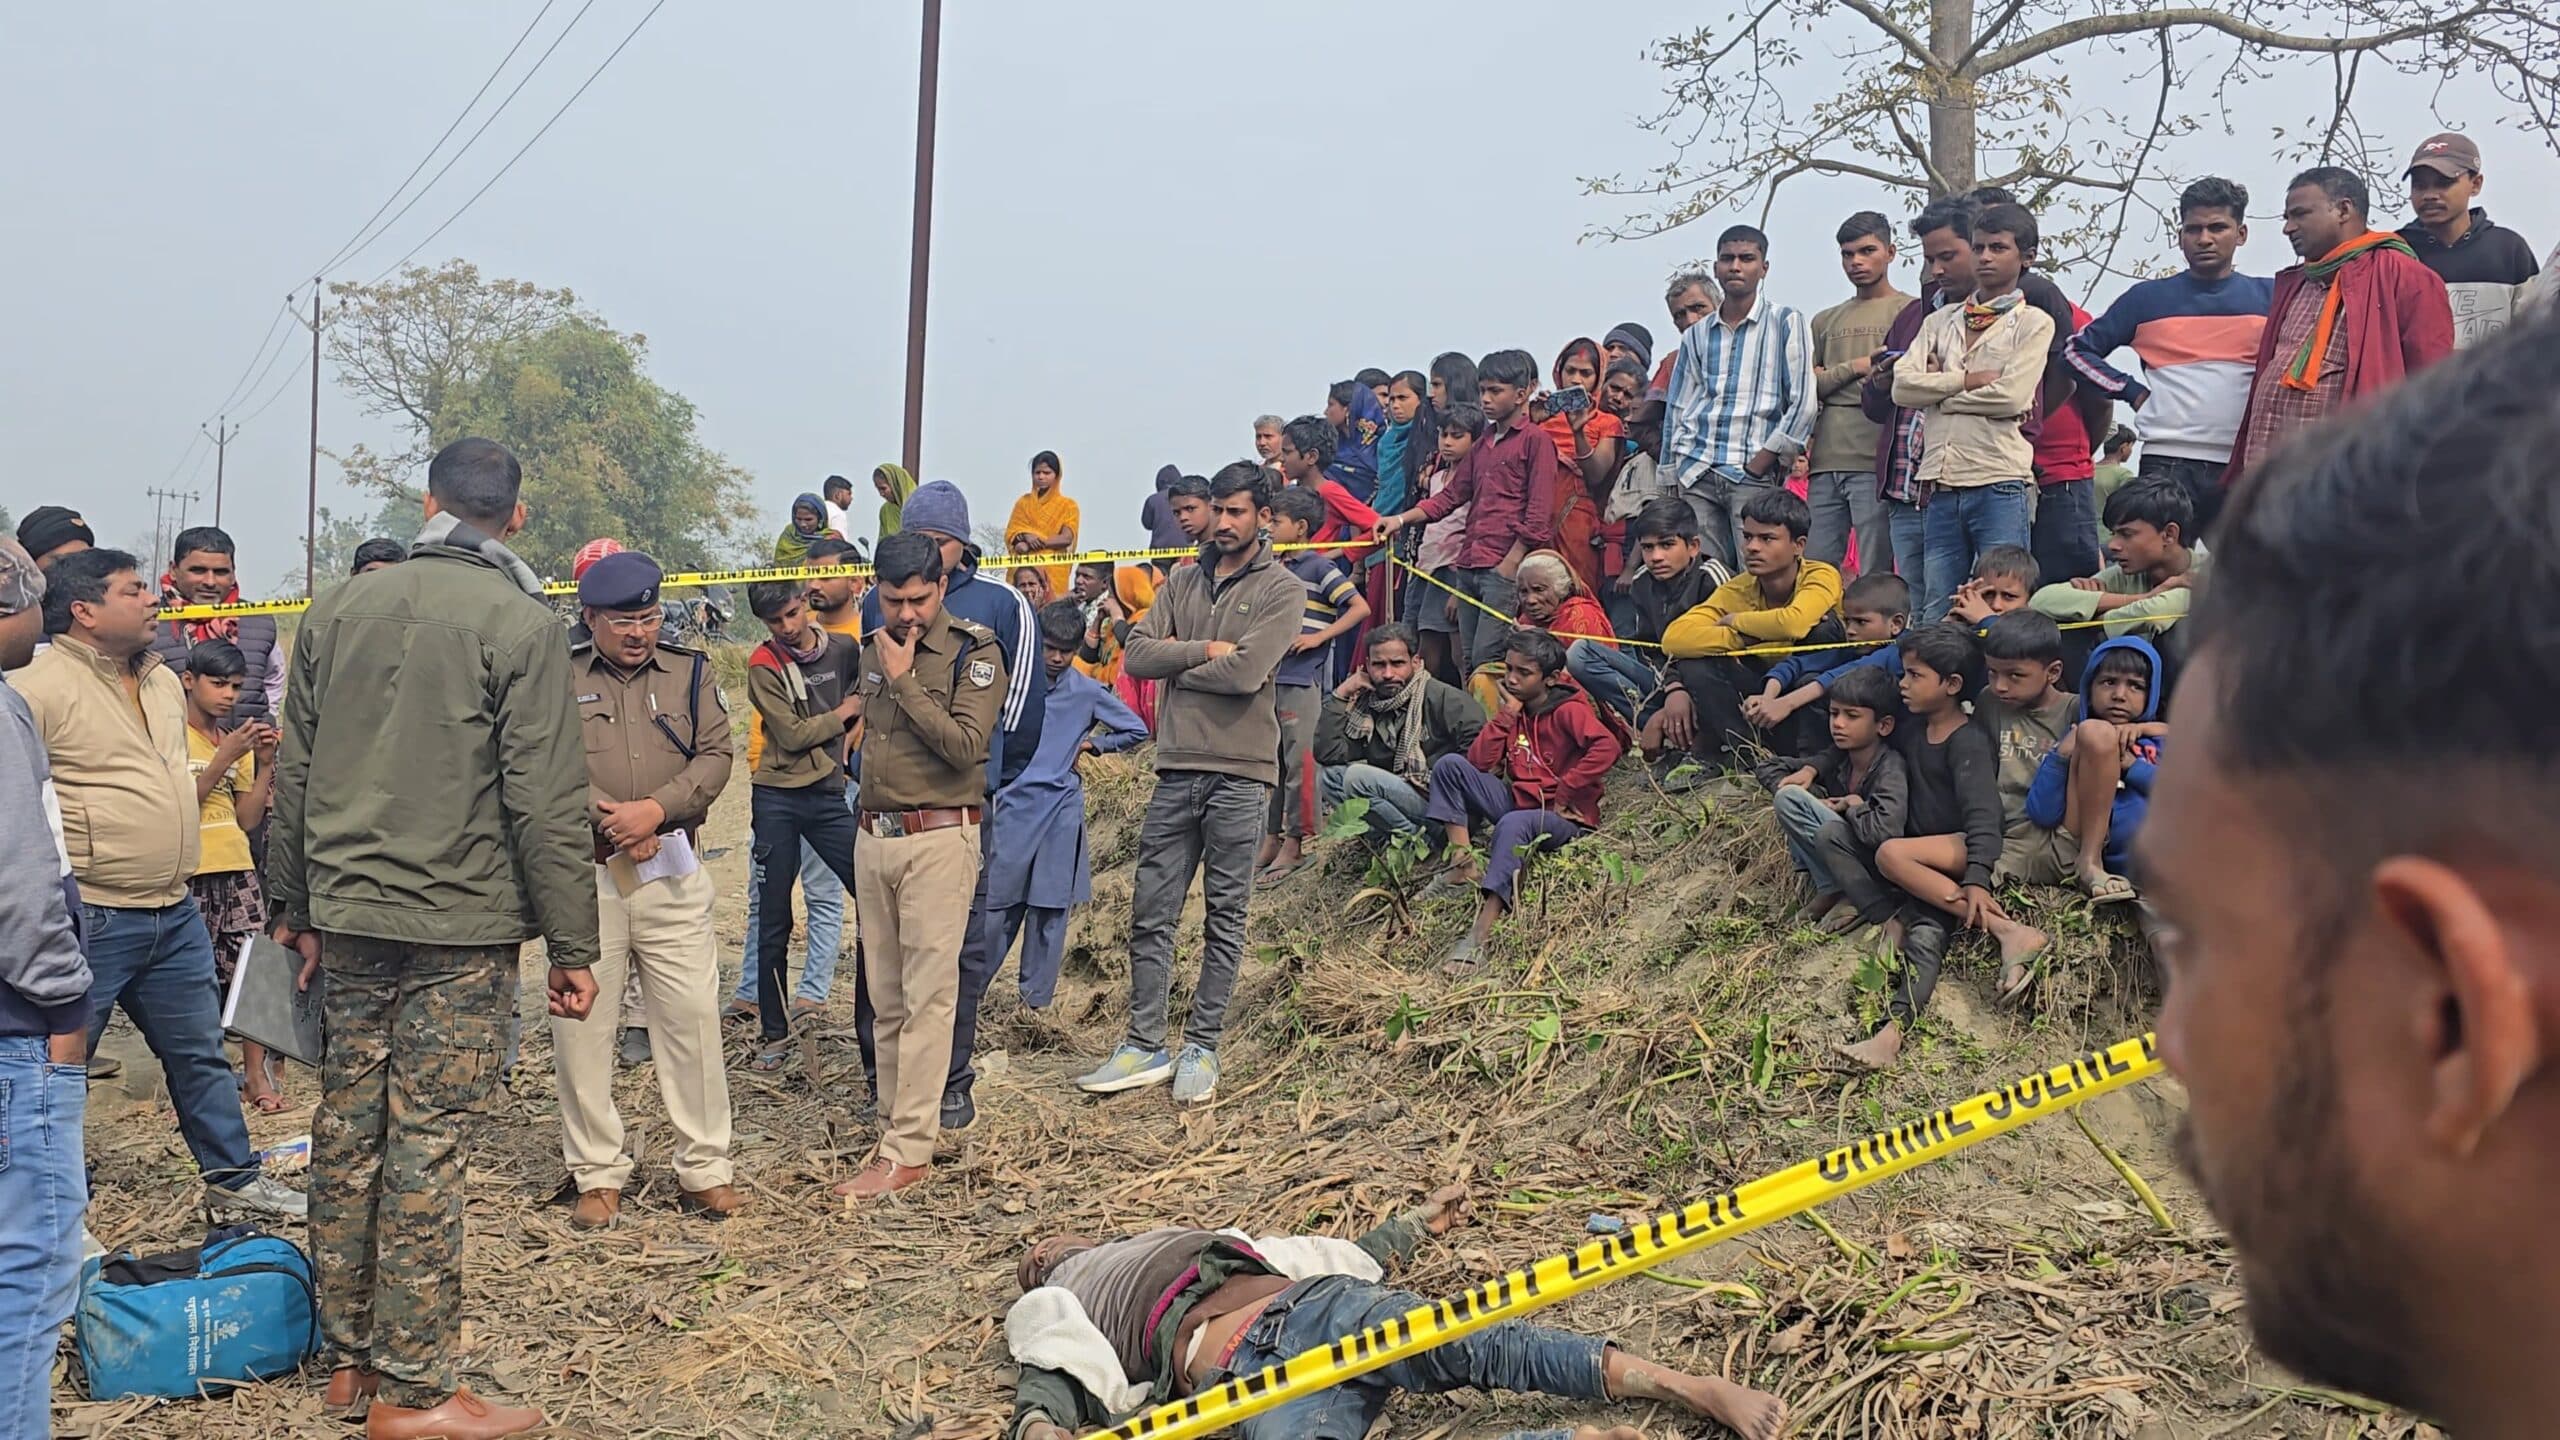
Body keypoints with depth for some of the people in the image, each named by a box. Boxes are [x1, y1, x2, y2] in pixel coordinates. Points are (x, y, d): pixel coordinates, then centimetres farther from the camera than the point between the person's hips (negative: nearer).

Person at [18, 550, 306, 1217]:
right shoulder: (40, 687, -13)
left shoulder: (163, 680, 13)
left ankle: (233, 1176, 29)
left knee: (201, 1055, 17)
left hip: (175, 915, 8)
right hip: (89, 919, -8)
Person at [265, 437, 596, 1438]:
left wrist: (295, 906, 22)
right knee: (427, 1149, -2)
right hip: (462, 927, -6)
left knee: (347, 1132, 14)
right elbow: (547, 803, -12)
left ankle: (348, 1355, 26)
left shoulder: (337, 612, 8)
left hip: (347, 916, 6)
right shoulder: (521, 625, -10)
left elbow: (294, 775, 13)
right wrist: (572, 948, -7)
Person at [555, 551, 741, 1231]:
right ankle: (596, 1174, 16)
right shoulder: (559, 678, 6)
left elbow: (715, 757, 0)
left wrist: (656, 809, -15)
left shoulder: (689, 671, 11)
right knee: (580, 1029, 3)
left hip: (673, 873, 1)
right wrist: (613, 825, -14)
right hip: (583, 875, -1)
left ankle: (704, 1170, 10)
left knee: (692, 1020, 1)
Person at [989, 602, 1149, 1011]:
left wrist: (1093, 743, 8)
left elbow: (1136, 730, 15)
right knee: (998, 902, 1)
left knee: (1049, 908, 4)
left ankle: (1036, 998, 11)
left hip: (1060, 807, 1)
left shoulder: (1087, 693, 4)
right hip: (1013, 804, -1)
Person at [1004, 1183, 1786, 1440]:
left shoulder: (1178, 1243, 38)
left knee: (1479, 1345, -24)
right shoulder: (1051, 1318, 26)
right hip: (1245, 1372, -4)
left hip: (1318, 1304, 4)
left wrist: (1416, 1225, 37)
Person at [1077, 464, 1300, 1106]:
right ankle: (1145, 1046, 13)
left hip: (1239, 772, -4)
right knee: (1151, 914, 5)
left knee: (1224, 919, 5)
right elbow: (1137, 654, 2)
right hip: (1176, 766, 5)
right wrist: (1204, 650, -9)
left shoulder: (1282, 589, -1)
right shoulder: (1184, 581, 14)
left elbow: (1246, 672, -16)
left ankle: (1202, 1048, 13)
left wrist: (1176, 665, -3)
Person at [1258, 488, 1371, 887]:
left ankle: (1294, 844, 0)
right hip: (1271, 677, 8)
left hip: (1302, 679, -8)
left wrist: (1320, 636, -15)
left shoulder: (1320, 567, -6)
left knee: (1299, 761, -5)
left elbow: (1360, 608, -11)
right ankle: (1271, 839, 19)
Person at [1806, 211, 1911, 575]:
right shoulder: (1824, 322, 23)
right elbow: (1805, 387, 12)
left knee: (1876, 579, -6)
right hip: (1825, 463, 5)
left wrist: (1831, 380, -7)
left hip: (1875, 462, -5)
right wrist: (1854, 368, -2)